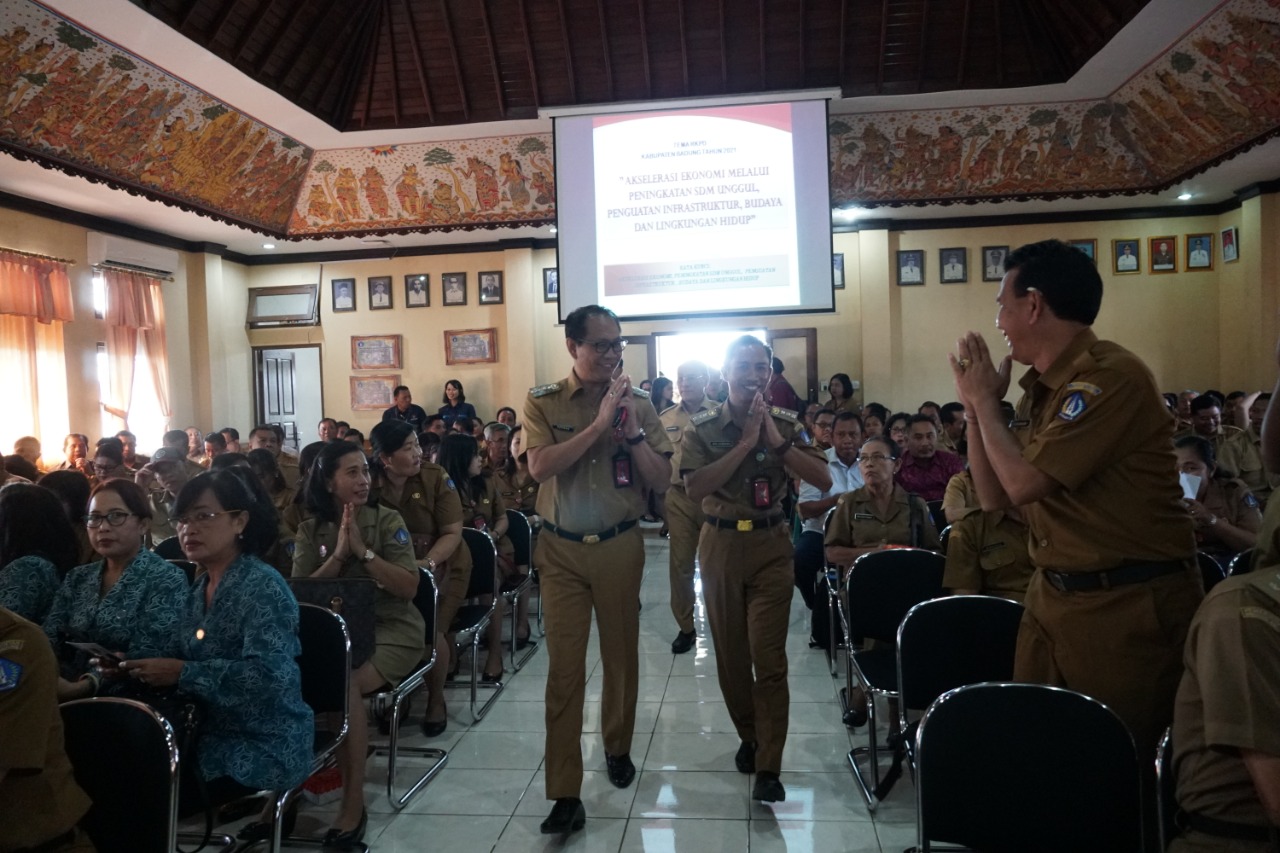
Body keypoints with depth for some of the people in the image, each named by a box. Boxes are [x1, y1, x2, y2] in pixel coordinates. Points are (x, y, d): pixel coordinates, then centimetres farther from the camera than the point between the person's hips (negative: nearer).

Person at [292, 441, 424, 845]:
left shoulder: (388, 520, -3)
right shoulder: (310, 531, 6)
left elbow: (408, 588, -9)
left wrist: (363, 551, -17)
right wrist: (339, 554, -14)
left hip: (392, 630, -3)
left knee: (344, 681, -31)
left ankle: (353, 801, -18)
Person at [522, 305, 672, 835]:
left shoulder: (638, 403, 0)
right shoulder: (543, 402, -4)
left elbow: (661, 482, -2)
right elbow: (540, 467, -19)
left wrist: (631, 428, -16)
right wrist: (600, 422, -21)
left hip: (620, 546, 2)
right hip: (561, 549, -1)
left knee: (620, 655, 15)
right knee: (564, 667, 0)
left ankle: (618, 747, 39)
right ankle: (565, 793, 7)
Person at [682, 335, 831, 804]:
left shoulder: (786, 423, 1)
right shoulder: (702, 427, -2)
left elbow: (823, 479, -9)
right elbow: (696, 488, -17)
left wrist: (776, 440, -17)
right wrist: (746, 441, -17)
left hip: (771, 545, -1)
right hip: (721, 544, 1)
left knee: (769, 657, -6)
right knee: (730, 653, 11)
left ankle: (768, 767, 2)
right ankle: (749, 736, 34)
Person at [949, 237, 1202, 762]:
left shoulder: (1109, 377, -20)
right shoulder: (1042, 388, 7)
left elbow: (1023, 483, -23)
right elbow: (994, 498, 10)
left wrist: (986, 400, -8)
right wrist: (975, 406, 2)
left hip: (1128, 607, -8)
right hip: (1053, 598, 8)